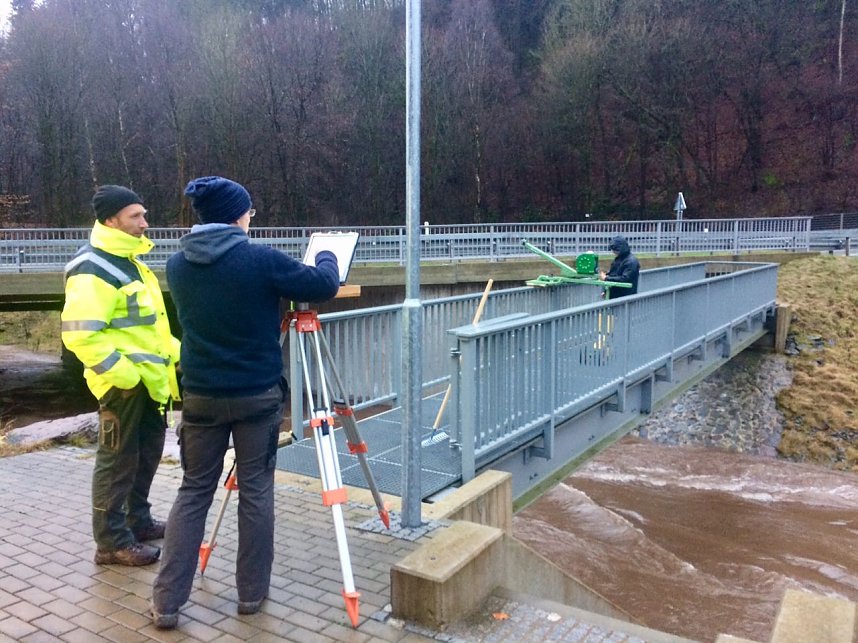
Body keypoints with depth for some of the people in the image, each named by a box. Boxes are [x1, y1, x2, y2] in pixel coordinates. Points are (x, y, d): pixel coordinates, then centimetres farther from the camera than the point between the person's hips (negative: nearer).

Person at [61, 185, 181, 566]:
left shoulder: (127, 260, 15)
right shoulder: (92, 269, -18)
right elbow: (80, 334, -25)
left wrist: (176, 352, 16)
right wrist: (120, 370, -25)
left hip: (148, 377, 10)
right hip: (123, 382, -10)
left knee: (149, 448, 19)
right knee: (118, 460, 0)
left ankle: (138, 521, 34)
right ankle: (112, 542, 12)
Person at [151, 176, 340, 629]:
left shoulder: (177, 264, 2)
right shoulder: (261, 259, -14)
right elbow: (325, 286, -7)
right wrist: (327, 257, 15)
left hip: (200, 395, 4)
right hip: (258, 395, -4)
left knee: (193, 492, 13)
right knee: (255, 492, 9)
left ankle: (166, 603, 15)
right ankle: (251, 593, 21)